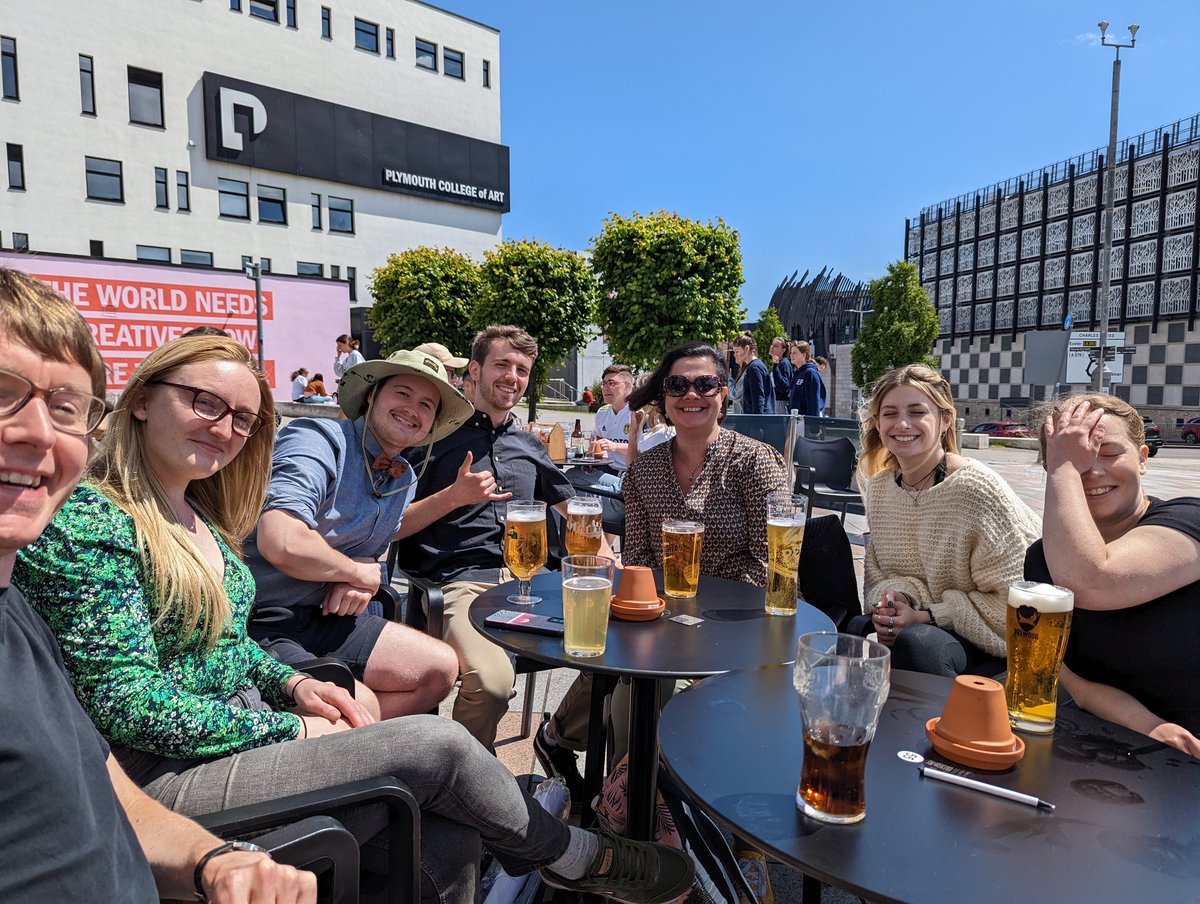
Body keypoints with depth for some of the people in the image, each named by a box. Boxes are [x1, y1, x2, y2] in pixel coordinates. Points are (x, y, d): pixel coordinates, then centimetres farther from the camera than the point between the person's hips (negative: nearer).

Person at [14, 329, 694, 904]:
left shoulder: (197, 517, 11)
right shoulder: (87, 522, -16)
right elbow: (134, 707, -20)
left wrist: (291, 683, 1)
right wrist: (291, 729, -14)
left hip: (243, 736, 8)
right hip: (168, 780, -8)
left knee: (449, 845, -12)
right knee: (438, 743, -15)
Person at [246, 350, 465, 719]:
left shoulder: (405, 479, 10)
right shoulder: (320, 439, -17)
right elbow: (281, 543, -32)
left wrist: (359, 585, -6)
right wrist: (356, 571, -14)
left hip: (321, 615, 9)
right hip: (259, 620, -9)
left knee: (441, 668, 4)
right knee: (362, 709, -29)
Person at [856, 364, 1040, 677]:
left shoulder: (978, 488, -17)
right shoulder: (878, 487, 3)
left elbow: (1011, 600, -14)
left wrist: (927, 617, -19)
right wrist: (892, 599, -13)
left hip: (987, 644, -4)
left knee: (915, 642, -34)